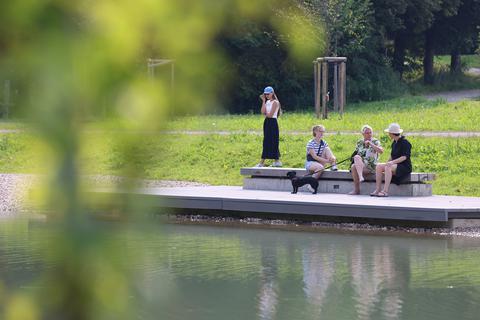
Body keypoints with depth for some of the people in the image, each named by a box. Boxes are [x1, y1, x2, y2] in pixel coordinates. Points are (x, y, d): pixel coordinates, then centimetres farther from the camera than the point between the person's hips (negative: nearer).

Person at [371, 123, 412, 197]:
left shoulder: (405, 142, -10)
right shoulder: (394, 143, 14)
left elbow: (404, 157, -19)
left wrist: (393, 162, -30)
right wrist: (387, 162, 2)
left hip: (404, 167, -8)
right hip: (395, 166, 8)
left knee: (388, 168, -35)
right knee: (379, 166, -14)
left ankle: (385, 191, -39)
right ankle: (377, 190, -22)